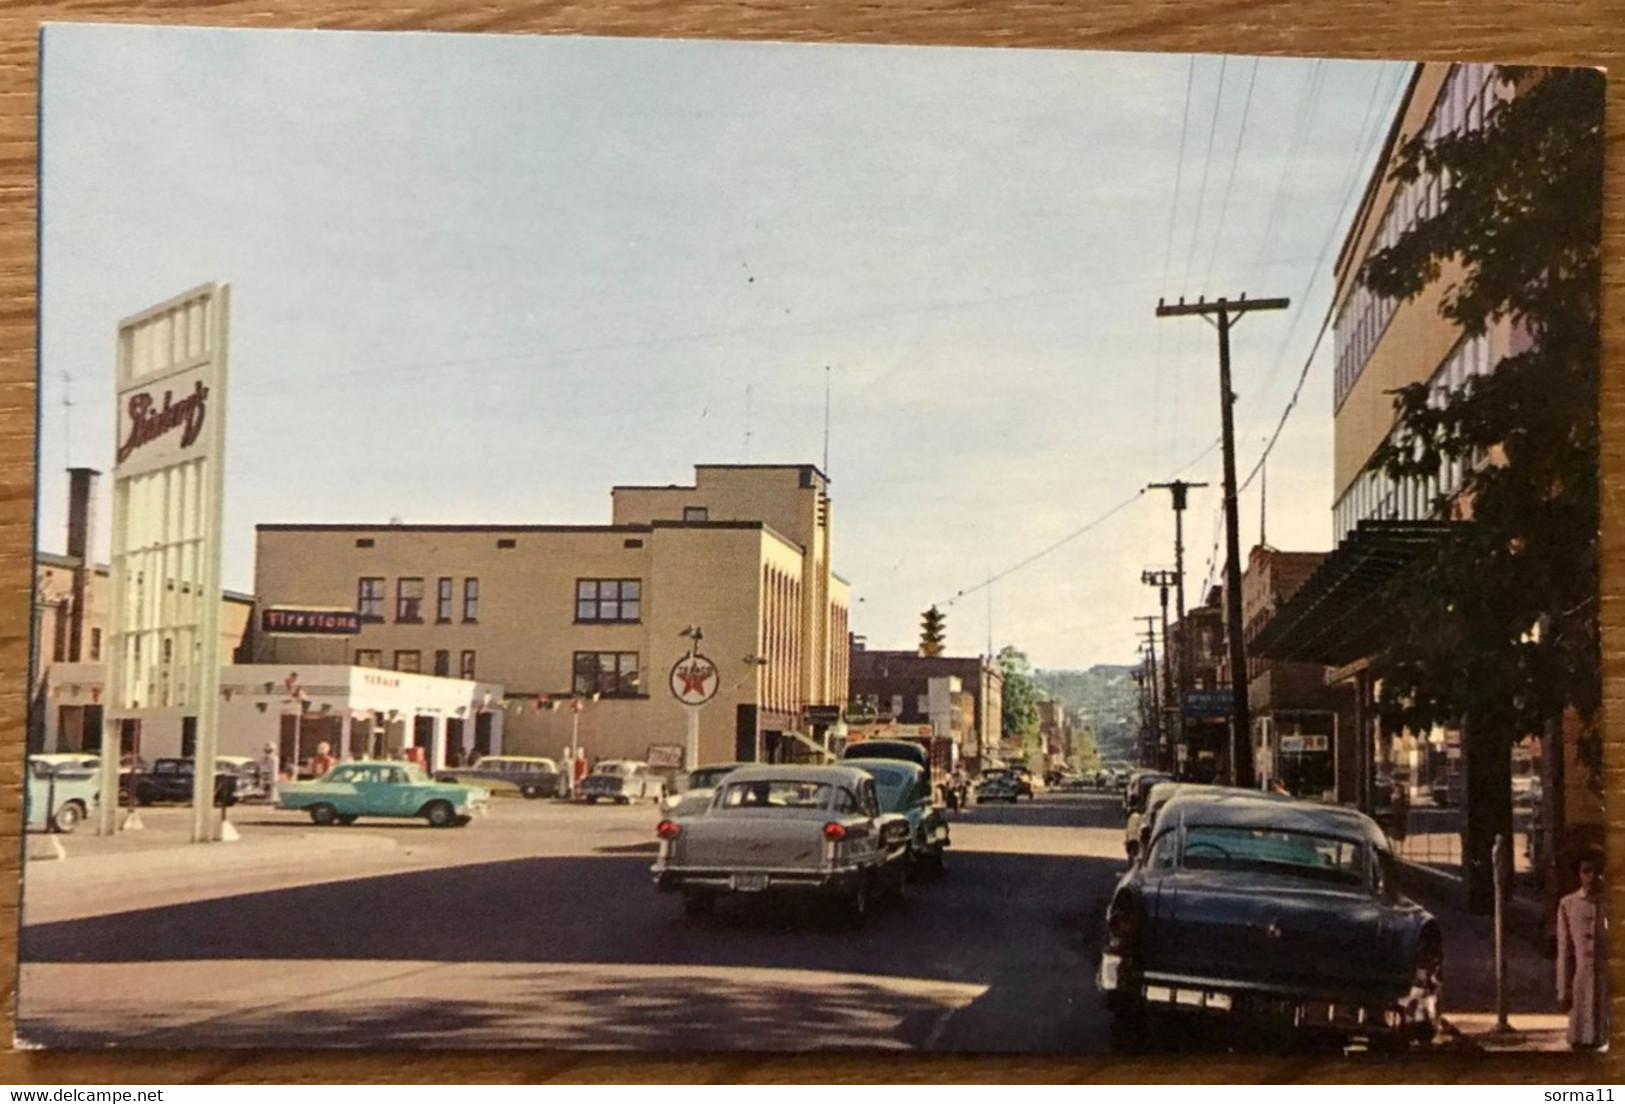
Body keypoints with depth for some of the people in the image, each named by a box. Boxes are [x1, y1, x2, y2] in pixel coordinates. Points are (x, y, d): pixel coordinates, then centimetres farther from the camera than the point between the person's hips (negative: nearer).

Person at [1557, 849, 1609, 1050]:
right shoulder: (1568, 905, 5)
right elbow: (1564, 951, 6)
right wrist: (1563, 991, 4)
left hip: (1608, 982, -1)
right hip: (1581, 986, 1)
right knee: (1581, 1042, 2)